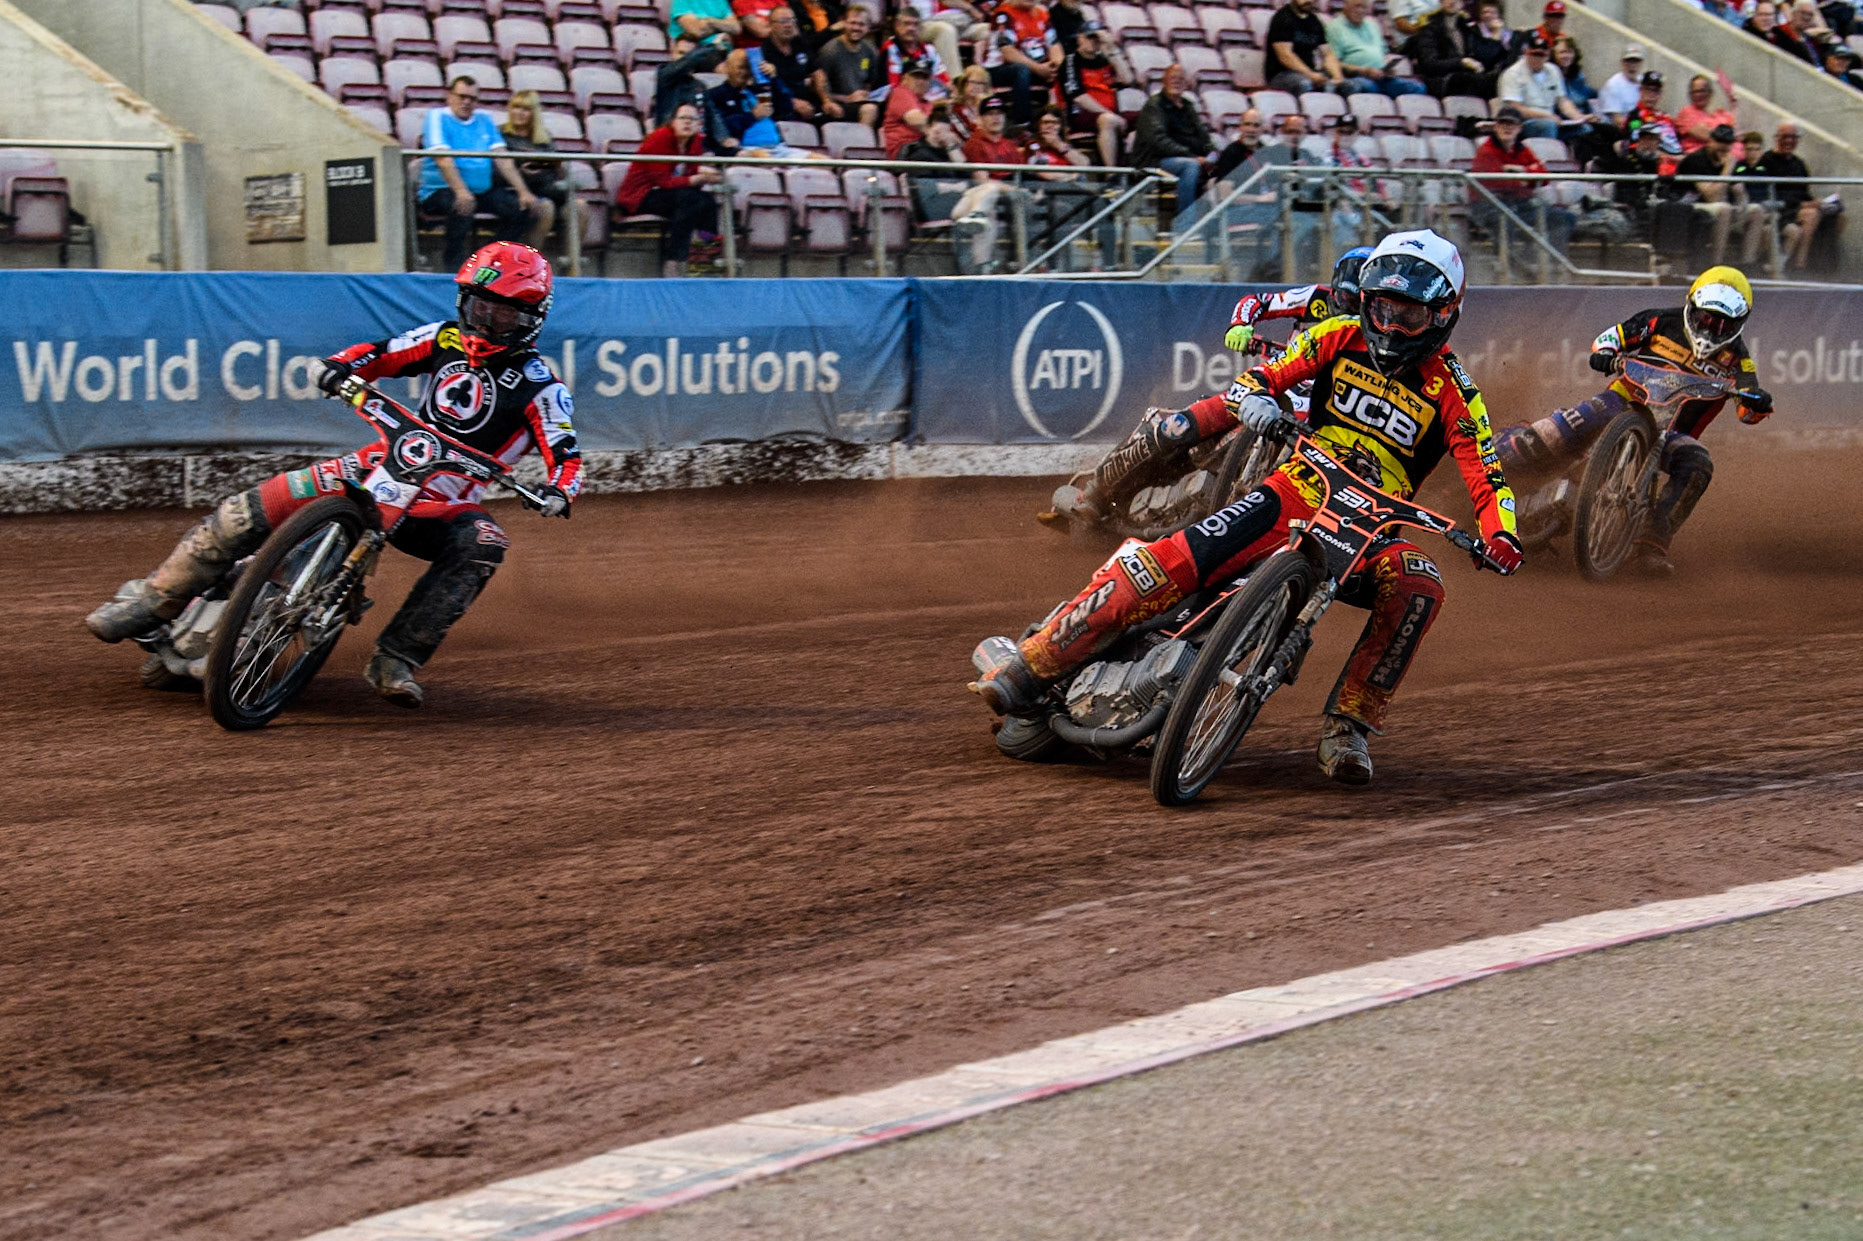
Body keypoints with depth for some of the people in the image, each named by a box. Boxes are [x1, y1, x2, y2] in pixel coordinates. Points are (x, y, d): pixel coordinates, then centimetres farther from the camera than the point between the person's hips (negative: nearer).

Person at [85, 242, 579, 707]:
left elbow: (565, 454, -13)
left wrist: (560, 490, -35)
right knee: (260, 504, -14)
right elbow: (381, 353, 10)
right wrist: (343, 365, -13)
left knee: (481, 546, -38)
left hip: (448, 502, -3)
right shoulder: (446, 339, 8)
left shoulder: (539, 385, -5)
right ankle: (152, 602, -6)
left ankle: (396, 661, -35)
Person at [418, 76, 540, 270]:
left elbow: (502, 159, 8)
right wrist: (460, 191, -32)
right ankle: (453, 266, -20)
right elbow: (442, 159, -17)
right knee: (463, 207, -38)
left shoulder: (485, 119, 15)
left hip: (483, 190, 6)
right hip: (440, 191, -6)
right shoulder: (438, 117, -2)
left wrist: (523, 191, -5)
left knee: (522, 207, -14)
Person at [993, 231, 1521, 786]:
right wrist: (1253, 396, -23)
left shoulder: (1452, 391, -1)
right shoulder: (1340, 338, 5)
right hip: (1297, 494, 1)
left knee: (1418, 587, -35)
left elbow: (1485, 476, -6)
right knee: (1172, 562, -20)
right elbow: (1268, 374, 2)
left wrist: (1501, 538, -26)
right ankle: (1032, 665, -15)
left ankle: (1348, 725, -24)